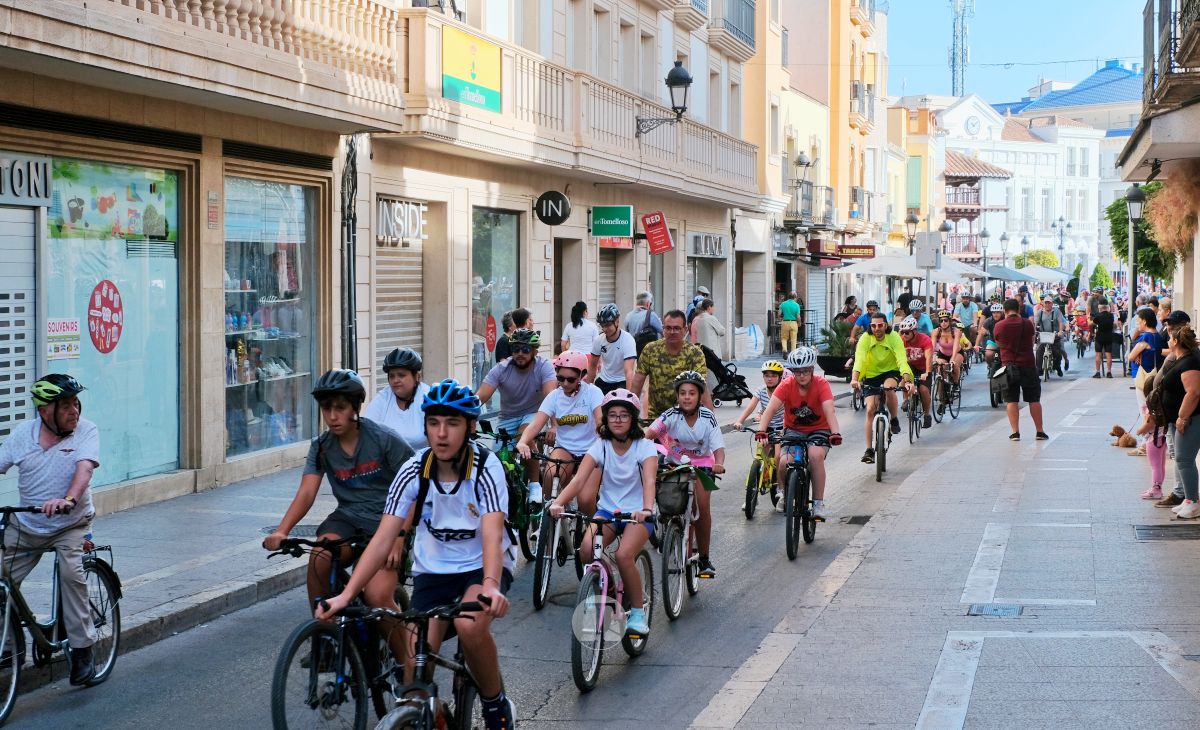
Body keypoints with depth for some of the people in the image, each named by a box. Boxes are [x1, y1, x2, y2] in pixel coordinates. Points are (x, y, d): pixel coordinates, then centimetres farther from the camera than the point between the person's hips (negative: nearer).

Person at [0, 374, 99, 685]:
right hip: (25, 526, 4)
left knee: (71, 573, -25)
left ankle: (82, 651, -15)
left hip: (71, 524, -4)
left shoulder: (86, 431, -11)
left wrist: (68, 500, -45)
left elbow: (84, 468, -26)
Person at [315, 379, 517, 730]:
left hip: (482, 566, -2)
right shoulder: (414, 471, -14)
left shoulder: (486, 468, -20)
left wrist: (490, 586, -52)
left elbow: (492, 534, -33)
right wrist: (346, 594, -29)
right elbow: (383, 539, -18)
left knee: (470, 625, -33)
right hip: (433, 571, 3)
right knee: (416, 665, -15)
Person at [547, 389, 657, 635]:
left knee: (624, 555, -29)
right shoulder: (601, 446, -2)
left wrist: (646, 509, -47)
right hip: (608, 510, 3)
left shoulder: (644, 446, -9)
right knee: (587, 549, -26)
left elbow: (649, 480, -27)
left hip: (637, 512, -3)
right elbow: (579, 479, -16)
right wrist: (558, 503, -34)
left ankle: (638, 611, -8)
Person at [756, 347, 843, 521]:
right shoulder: (786, 386, -14)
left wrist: (835, 433, -48)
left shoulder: (821, 384, -17)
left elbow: (829, 410, -31)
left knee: (816, 455, -33)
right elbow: (771, 409, -25)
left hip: (818, 430, -1)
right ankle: (783, 489, 10)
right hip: (793, 430, 1)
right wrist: (762, 430, -42)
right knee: (785, 462, -25)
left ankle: (818, 503, -21)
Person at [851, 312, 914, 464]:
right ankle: (869, 450, -4)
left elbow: (902, 360, -31)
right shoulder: (865, 339, -20)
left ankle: (895, 420, -9)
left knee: (889, 387, -35)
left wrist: (907, 381, -47)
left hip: (891, 371, -1)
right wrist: (854, 379, -51)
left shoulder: (894, 338, -21)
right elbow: (859, 360, -33)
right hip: (871, 374, 1)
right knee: (870, 409, -10)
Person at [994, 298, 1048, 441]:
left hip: (1008, 366, 0)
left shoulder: (999, 326, -3)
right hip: (1028, 365, 0)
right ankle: (1040, 431, 9)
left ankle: (1015, 432, 0)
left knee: (1012, 400, 5)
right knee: (1034, 399, 8)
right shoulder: (1027, 324, -2)